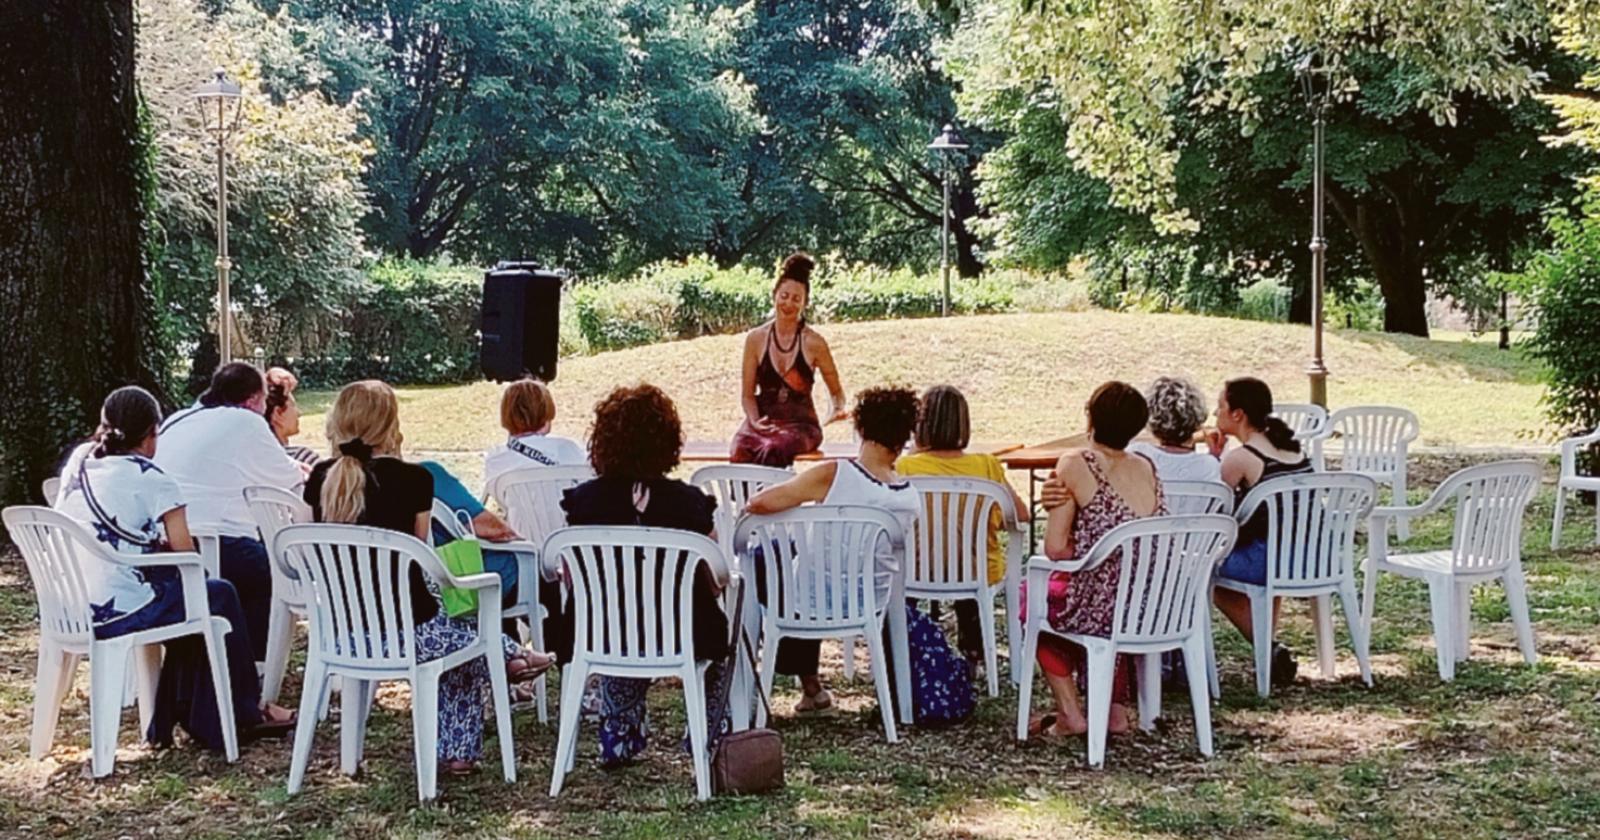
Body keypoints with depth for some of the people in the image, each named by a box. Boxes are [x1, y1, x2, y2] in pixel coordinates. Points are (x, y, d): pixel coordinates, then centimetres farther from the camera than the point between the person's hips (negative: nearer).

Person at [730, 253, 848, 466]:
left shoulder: (814, 343, 1)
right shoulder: (756, 339, 6)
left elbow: (836, 391, 11)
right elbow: (747, 394, 8)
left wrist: (837, 409, -11)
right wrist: (755, 421, -11)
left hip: (801, 424, -2)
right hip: (763, 421, 2)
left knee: (774, 449, -37)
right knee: (740, 452, -33)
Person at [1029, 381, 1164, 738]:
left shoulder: (1076, 464, -10)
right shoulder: (1147, 468, 6)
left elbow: (1055, 550, -14)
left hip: (1096, 608, -5)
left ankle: (1070, 713, 21)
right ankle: (1115, 709, 29)